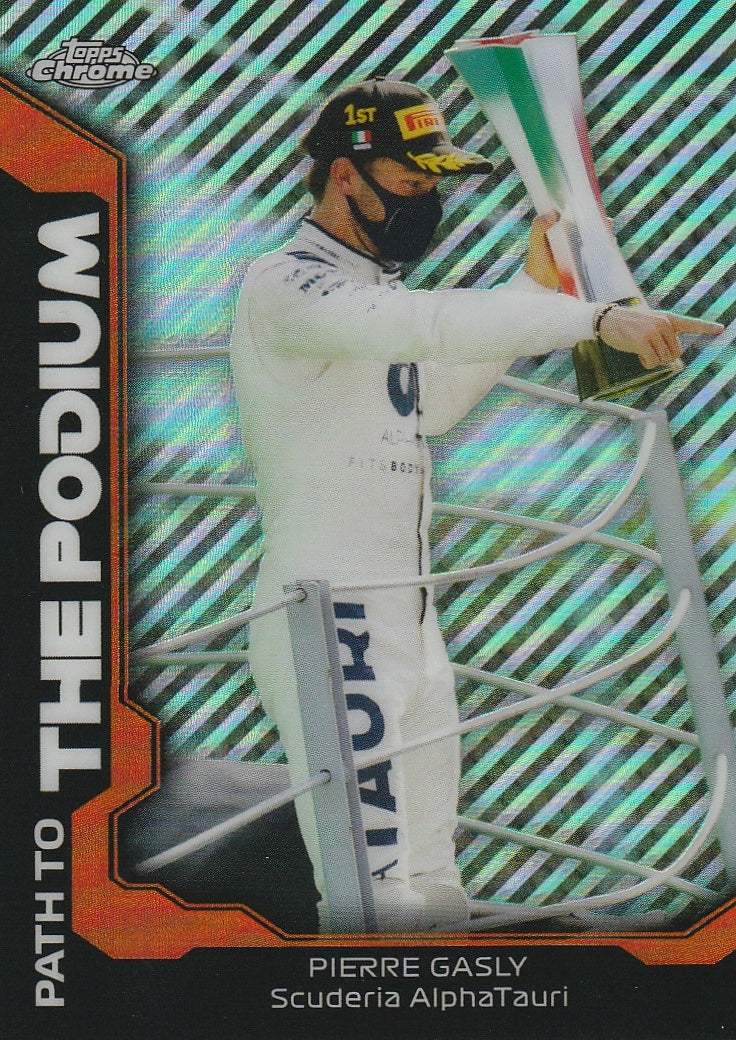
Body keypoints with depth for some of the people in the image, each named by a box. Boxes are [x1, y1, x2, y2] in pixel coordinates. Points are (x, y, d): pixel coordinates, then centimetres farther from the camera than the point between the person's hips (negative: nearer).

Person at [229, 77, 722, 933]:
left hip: (409, 621, 10)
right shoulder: (285, 283, -11)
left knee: (432, 888, 14)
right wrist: (595, 317, -36)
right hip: (328, 624, -9)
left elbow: (433, 400, 24)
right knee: (379, 900, -12)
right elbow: (426, 324, -29)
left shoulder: (370, 291, 18)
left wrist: (534, 286, 16)